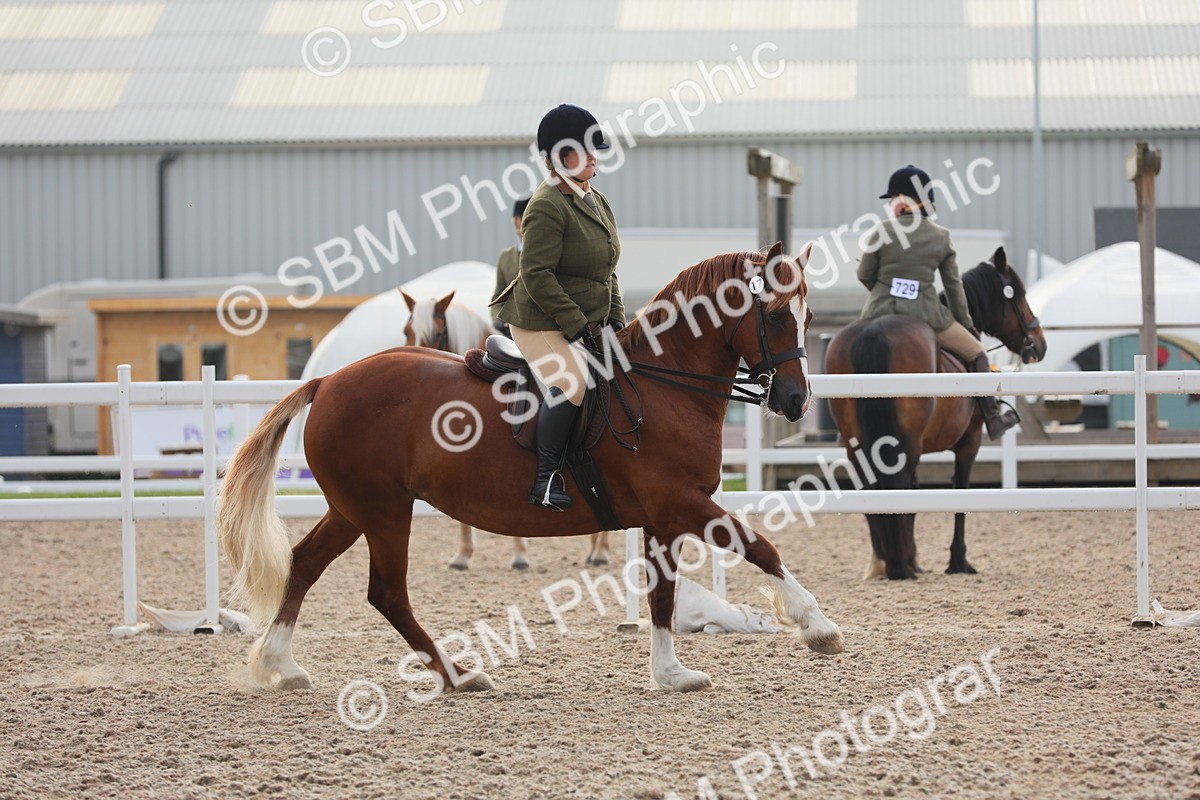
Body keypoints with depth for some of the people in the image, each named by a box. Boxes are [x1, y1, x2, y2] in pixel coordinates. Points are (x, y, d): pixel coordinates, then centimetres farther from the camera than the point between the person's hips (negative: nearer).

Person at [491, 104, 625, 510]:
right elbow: (536, 275, -21)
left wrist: (616, 320, 10)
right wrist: (576, 323, -21)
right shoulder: (548, 206, -15)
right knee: (571, 384, -28)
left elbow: (607, 272, 22)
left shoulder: (599, 203, 14)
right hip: (541, 323, -10)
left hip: (587, 322, 10)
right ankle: (546, 480, -21)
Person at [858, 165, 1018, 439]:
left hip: (880, 311, 0)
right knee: (976, 354, 18)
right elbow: (954, 286, 7)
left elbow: (864, 275, 3)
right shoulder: (941, 237, 2)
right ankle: (993, 418, 18)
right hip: (923, 312, 0)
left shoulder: (882, 232, -5)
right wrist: (967, 324, 18)